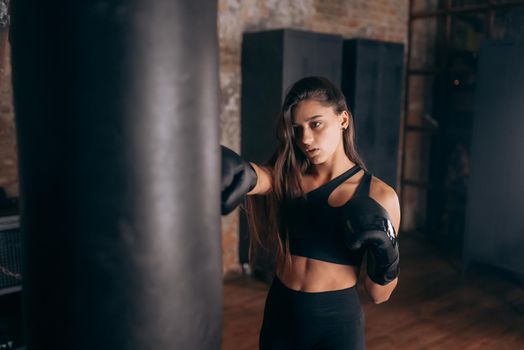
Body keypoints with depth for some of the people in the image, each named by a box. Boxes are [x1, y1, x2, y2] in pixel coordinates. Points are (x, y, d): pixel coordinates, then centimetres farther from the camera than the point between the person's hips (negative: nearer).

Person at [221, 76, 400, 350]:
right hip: (279, 318, 3)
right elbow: (255, 177, -30)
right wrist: (237, 171, -52)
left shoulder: (379, 196, -9)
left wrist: (385, 251, -21)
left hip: (337, 323, -2)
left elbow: (379, 295, -2)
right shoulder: (286, 178, -4)